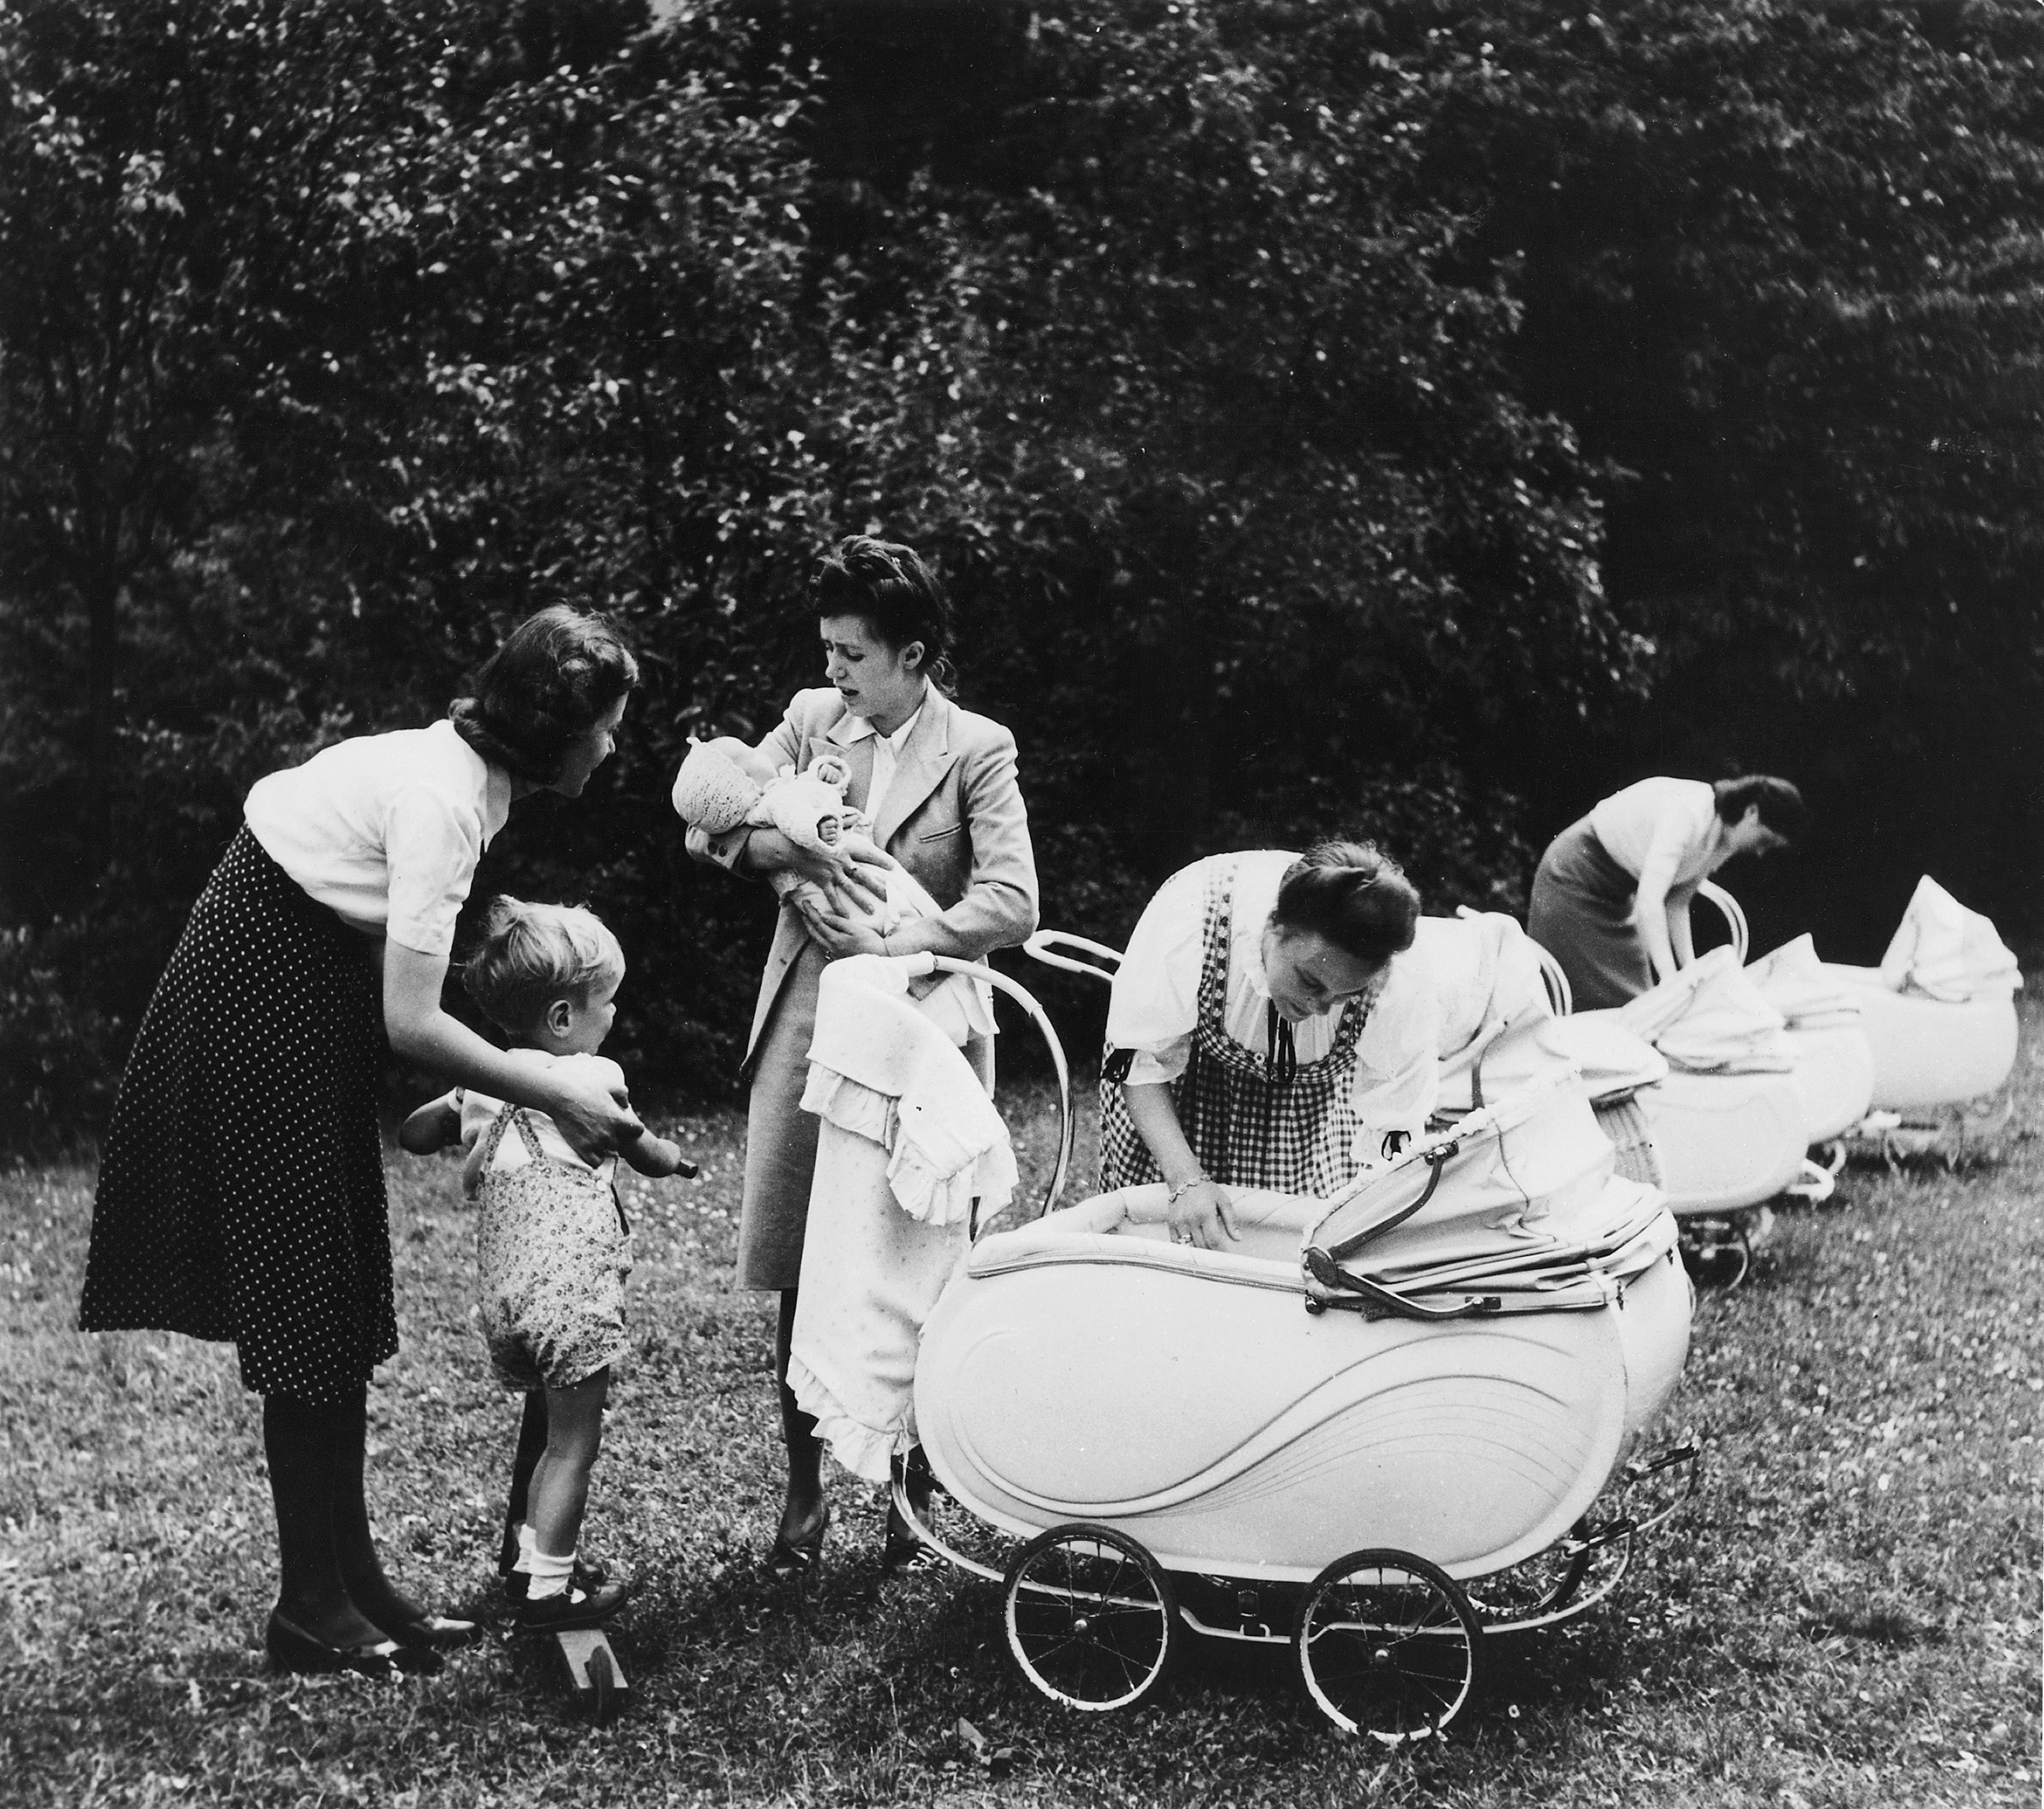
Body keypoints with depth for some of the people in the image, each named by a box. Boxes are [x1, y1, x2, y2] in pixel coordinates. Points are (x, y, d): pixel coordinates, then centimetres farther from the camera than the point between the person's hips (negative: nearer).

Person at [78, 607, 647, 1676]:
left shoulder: (472, 772, 3)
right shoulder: (443, 801, -26)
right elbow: (411, 1023, -26)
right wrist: (553, 1094, -19)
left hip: (316, 997, 10)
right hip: (258, 1003, -9)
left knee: (341, 1307, 11)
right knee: (307, 1314, -4)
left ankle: (350, 1580, 17)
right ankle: (309, 1610, 5)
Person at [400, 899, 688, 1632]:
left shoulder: (484, 1082, 8)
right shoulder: (594, 1077, -9)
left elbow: (413, 1133, 17)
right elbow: (645, 1155, 2)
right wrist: (672, 1156, 23)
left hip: (503, 1290, 7)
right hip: (572, 1289, -7)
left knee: (541, 1427, 23)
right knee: (573, 1442, 1)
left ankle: (523, 1555, 31)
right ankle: (548, 1588, 2)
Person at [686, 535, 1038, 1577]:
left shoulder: (975, 750, -4)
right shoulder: (811, 720, 8)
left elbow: (1011, 903, -14)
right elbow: (707, 830, 1)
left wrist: (896, 944, -23)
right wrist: (800, 848, -16)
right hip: (806, 1023, 3)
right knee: (799, 1277, 4)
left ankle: (914, 1499, 17)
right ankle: (803, 1497, 17)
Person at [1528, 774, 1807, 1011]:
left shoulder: (1724, 838, -4)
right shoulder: (1687, 813, -32)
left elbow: (1676, 904, 2)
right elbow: (1648, 902, -38)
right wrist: (1672, 981, -39)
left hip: (1615, 891, 9)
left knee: (1632, 999, 3)